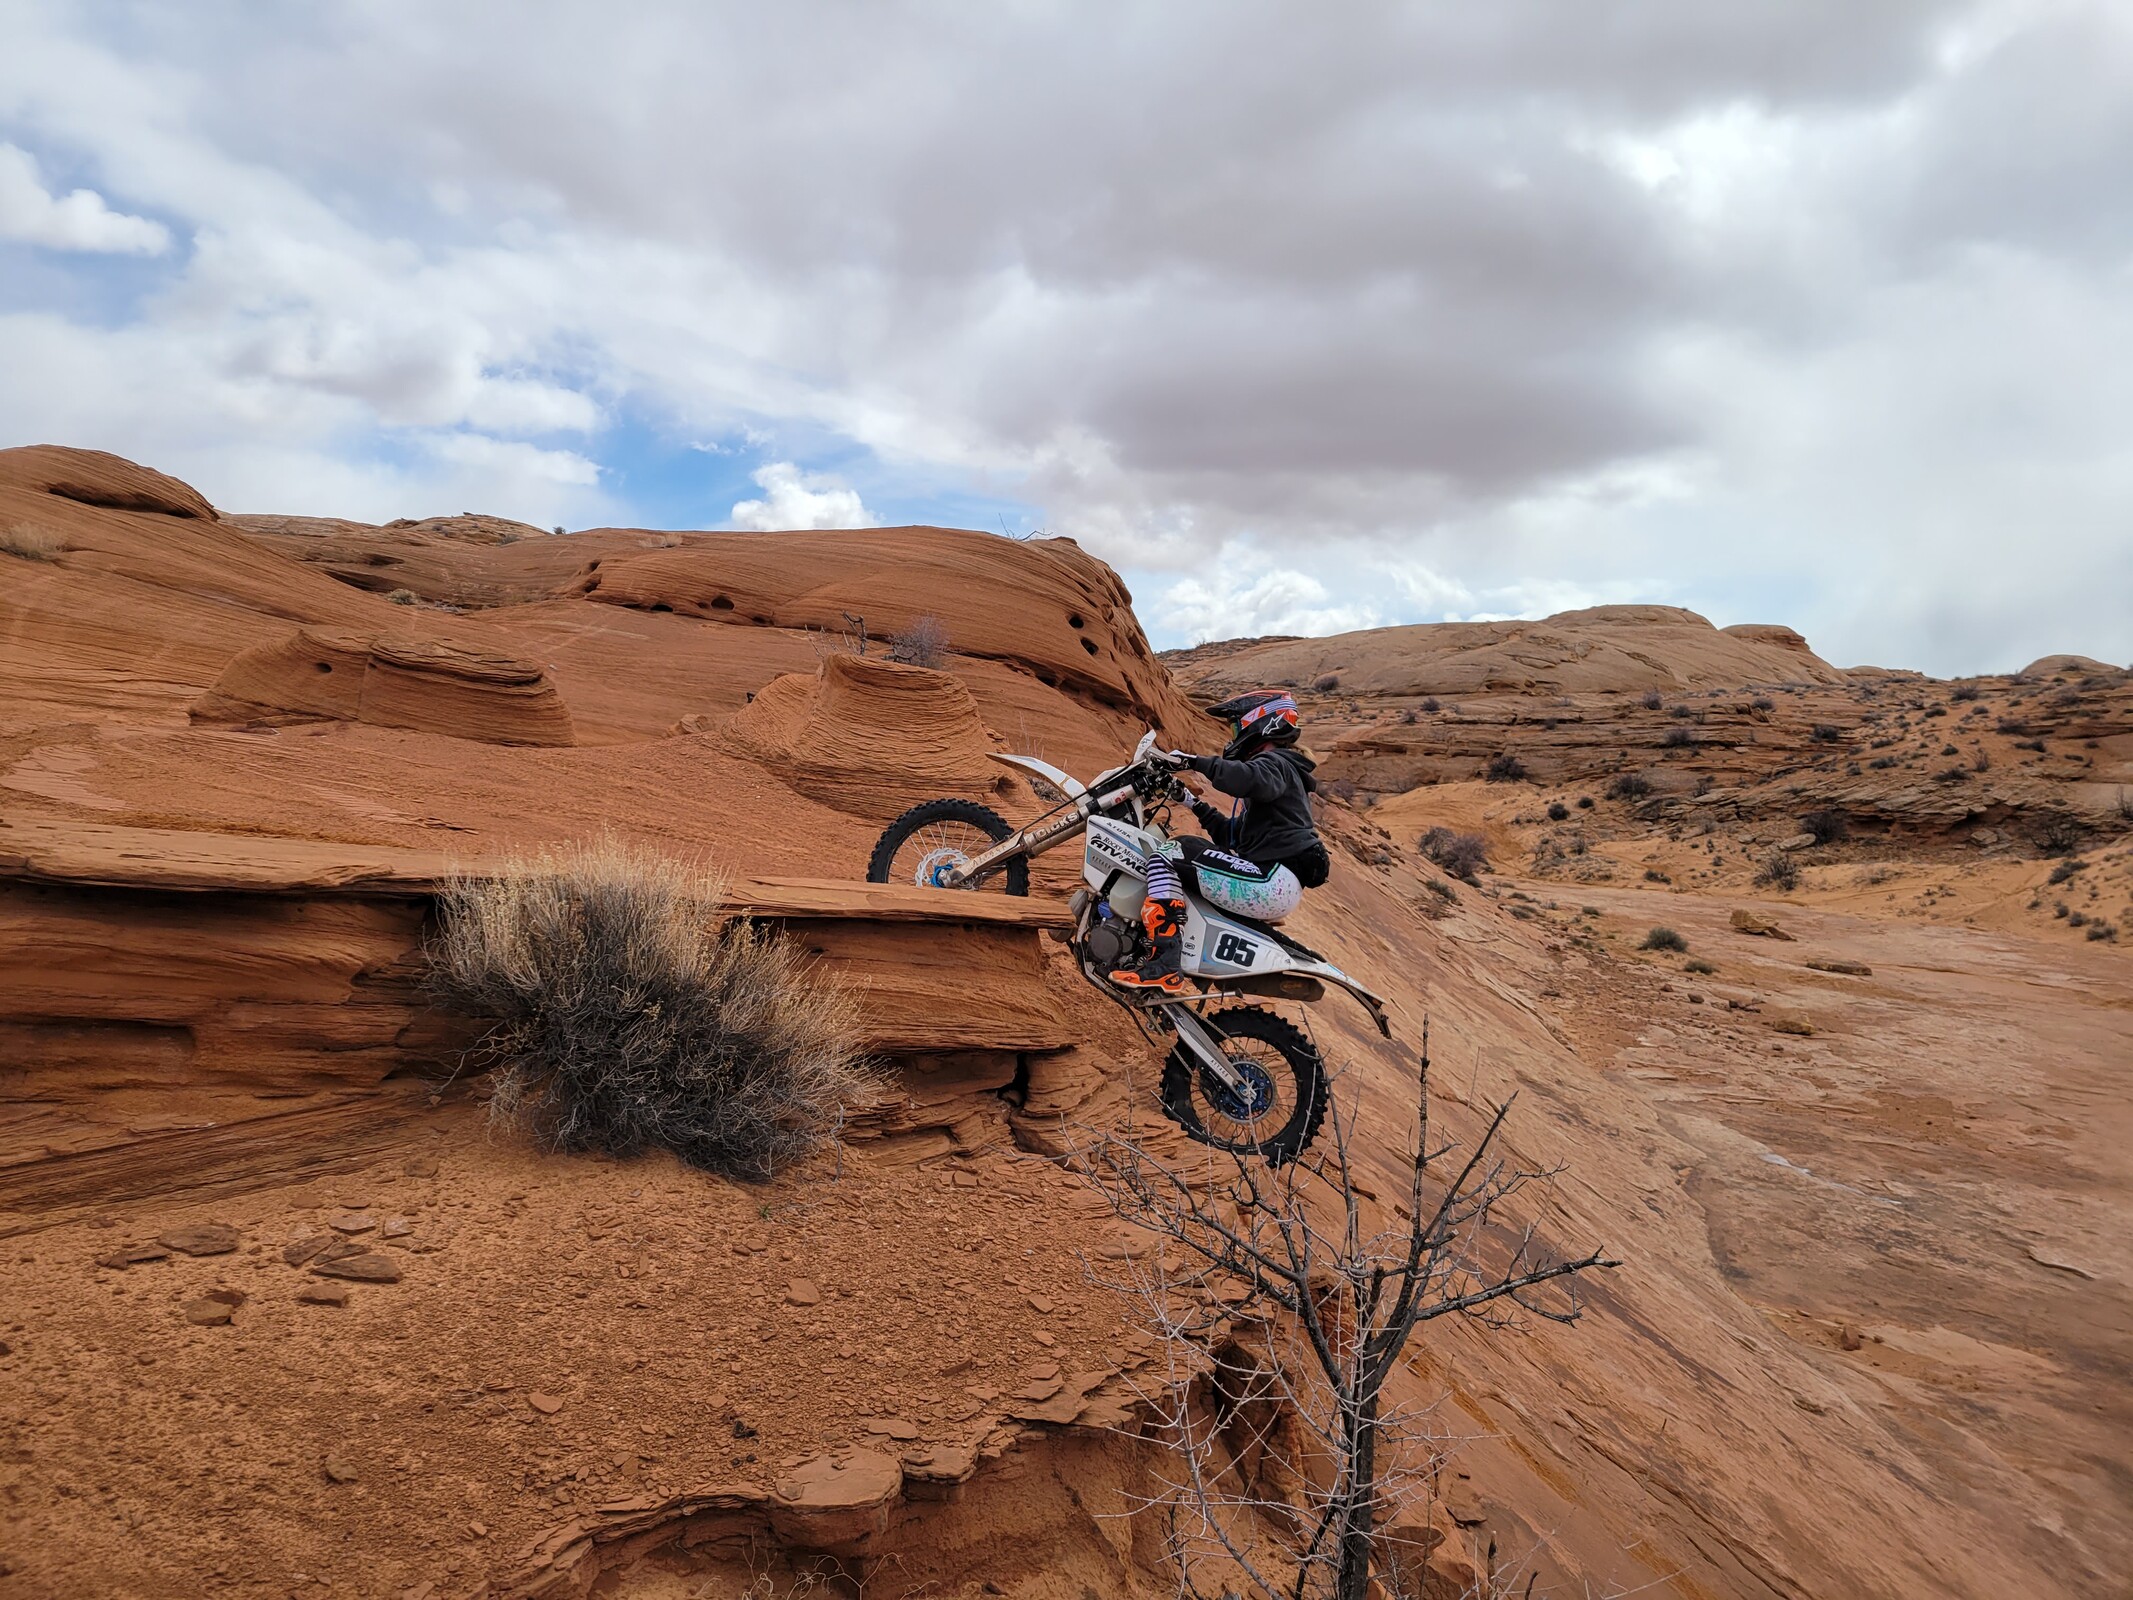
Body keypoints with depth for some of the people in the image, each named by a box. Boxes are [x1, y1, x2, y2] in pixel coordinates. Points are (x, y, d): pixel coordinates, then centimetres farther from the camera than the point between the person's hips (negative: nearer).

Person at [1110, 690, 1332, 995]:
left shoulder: (1275, 763, -2)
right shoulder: (1279, 770, 30)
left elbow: (1250, 778, -30)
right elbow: (1235, 837, 28)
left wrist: (1198, 762, -21)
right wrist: (1200, 808, 20)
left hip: (1275, 879, -11)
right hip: (1275, 885, 11)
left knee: (1167, 858, -17)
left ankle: (1163, 967, -31)